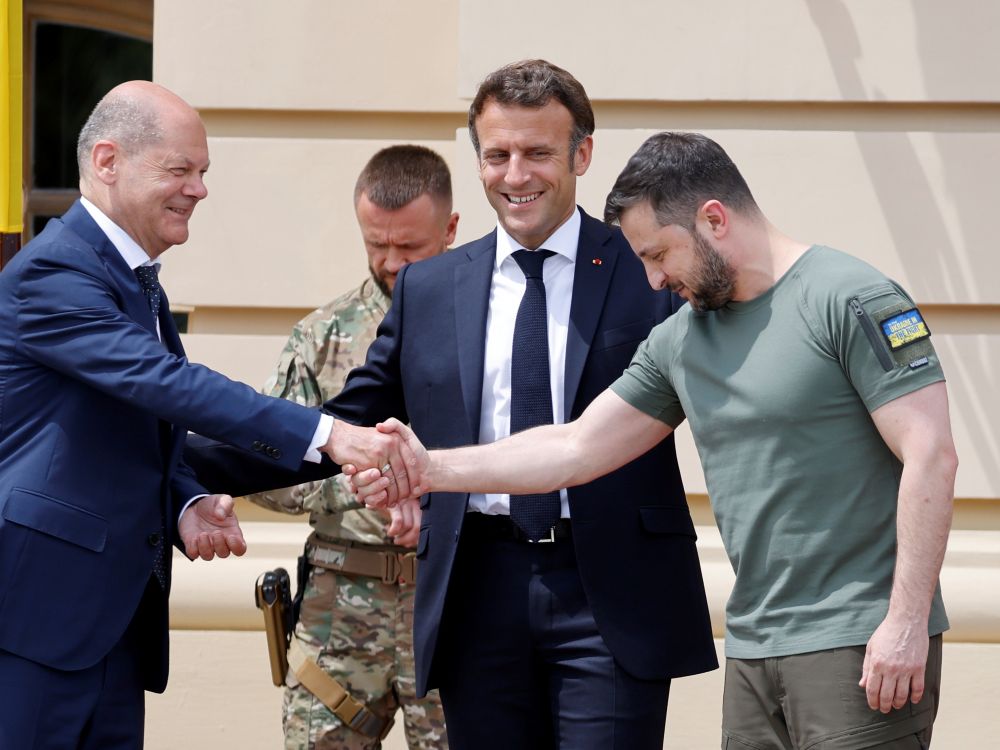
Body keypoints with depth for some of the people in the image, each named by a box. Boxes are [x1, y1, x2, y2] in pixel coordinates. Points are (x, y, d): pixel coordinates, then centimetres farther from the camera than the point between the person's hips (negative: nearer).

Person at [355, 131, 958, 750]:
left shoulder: (852, 301, -8)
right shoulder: (680, 340, 14)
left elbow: (931, 456, -13)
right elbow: (577, 450, 17)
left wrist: (907, 622, -18)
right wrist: (430, 470, 10)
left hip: (862, 647, -7)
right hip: (753, 647, 7)